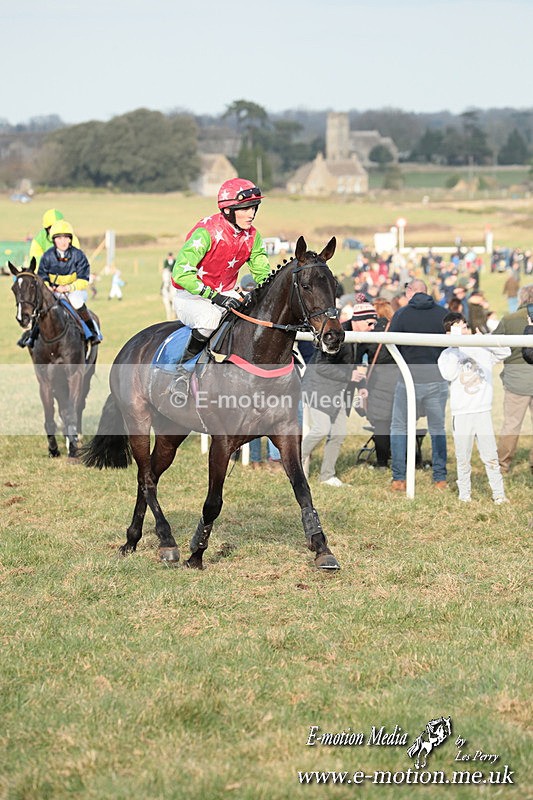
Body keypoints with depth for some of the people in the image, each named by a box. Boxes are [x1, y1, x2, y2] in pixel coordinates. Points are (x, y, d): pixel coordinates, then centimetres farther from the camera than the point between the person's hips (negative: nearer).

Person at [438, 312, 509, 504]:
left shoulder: (482, 350, 5)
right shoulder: (447, 355, 0)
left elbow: (505, 352, -2)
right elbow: (448, 375, -18)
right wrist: (458, 348, -15)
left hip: (483, 411, 1)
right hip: (461, 414, -1)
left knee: (490, 456, 1)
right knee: (463, 458, 5)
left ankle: (498, 493, 7)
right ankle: (464, 495, 15)